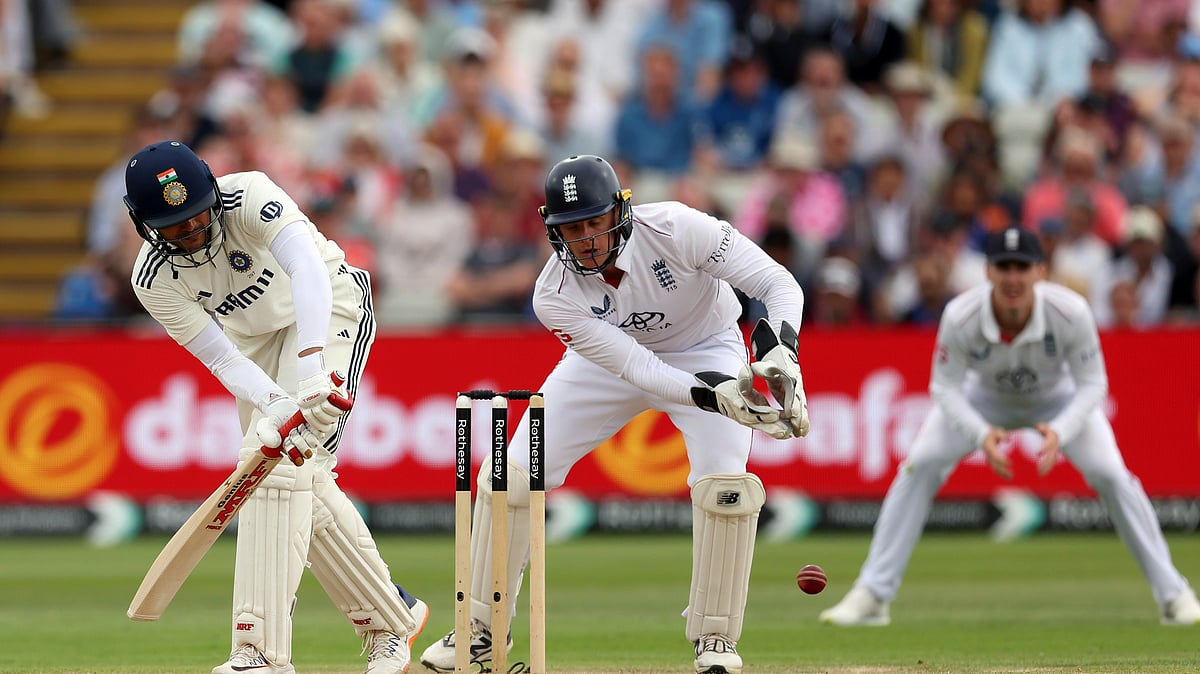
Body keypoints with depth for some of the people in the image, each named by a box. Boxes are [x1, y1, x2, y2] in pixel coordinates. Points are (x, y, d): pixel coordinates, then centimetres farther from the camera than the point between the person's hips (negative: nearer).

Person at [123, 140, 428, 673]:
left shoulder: (248, 197, -32)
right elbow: (223, 360, -21)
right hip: (255, 340, 5)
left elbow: (307, 266, -47)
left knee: (282, 461, -21)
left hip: (327, 307, -5)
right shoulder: (153, 282, -20)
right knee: (305, 488, -1)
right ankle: (392, 619, 17)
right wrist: (274, 405, -41)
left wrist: (311, 366, -60)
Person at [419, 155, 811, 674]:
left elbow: (779, 284, -31)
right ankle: (483, 629, 11)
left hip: (706, 351, -2)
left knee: (724, 485, -24)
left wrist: (778, 353, -50)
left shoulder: (676, 228, -34)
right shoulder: (554, 297, -28)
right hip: (614, 355, 2)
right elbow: (636, 369, -32)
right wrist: (713, 394, -49)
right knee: (513, 474, -7)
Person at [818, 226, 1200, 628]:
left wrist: (1059, 432, -42)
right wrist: (982, 436, -40)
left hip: (1060, 402, 0)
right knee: (920, 467, -17)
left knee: (1111, 475, -17)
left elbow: (1092, 384, -24)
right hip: (984, 399, 1)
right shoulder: (960, 316, -35)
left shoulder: (1070, 312, -36)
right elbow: (945, 387, -23)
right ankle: (871, 597, -8)